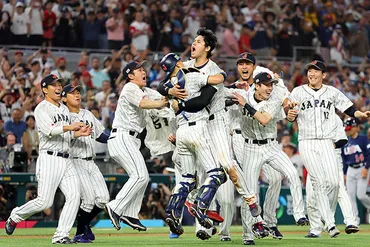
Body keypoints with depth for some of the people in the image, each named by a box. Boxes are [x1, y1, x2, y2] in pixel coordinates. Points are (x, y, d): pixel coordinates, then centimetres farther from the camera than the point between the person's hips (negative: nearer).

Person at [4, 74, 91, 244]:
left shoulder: (64, 109, 21)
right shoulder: (42, 108, -4)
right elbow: (48, 130, -19)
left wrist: (79, 133, 5)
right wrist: (70, 127, -22)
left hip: (66, 159, 7)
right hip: (49, 158, -7)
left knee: (74, 196, -9)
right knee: (44, 202, -10)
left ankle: (60, 236, -7)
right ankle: (15, 216, 16)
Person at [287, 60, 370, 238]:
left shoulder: (332, 92, 10)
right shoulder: (298, 92, 6)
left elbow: (348, 108, 8)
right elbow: (291, 117, 6)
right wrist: (290, 115, -17)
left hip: (326, 143, 1)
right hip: (307, 143, -1)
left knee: (333, 182, -10)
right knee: (319, 182, -10)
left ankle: (326, 215, 13)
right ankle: (330, 223, -10)